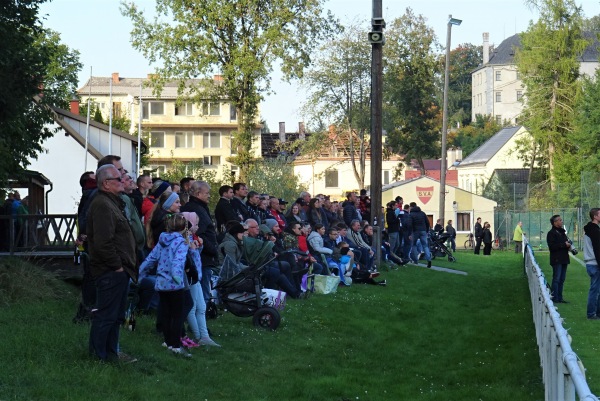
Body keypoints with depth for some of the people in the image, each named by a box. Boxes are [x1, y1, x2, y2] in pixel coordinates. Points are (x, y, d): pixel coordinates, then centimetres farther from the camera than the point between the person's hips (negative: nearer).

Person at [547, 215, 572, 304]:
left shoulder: (562, 231, 17)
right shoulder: (551, 233, -10)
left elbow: (566, 241, 29)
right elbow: (552, 246, -20)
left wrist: (568, 245, 6)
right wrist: (564, 245, -20)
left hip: (564, 259, 9)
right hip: (557, 260, -9)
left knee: (562, 279, 11)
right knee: (556, 279, -6)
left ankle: (560, 298, 17)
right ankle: (555, 298, -2)